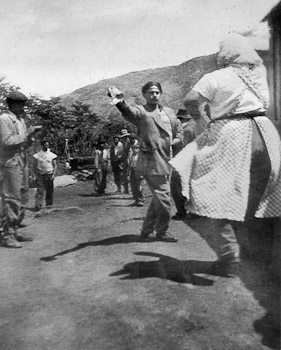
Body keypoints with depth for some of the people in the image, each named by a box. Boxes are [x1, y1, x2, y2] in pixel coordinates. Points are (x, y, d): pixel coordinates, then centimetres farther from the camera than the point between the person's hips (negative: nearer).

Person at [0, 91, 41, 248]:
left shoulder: (21, 120, 17)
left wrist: (31, 136, 1)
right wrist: (27, 134, -15)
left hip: (22, 161, 9)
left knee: (22, 198, 10)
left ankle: (14, 231, 18)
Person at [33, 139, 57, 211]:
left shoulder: (52, 155, 6)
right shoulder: (37, 155, 4)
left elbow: (55, 165, 6)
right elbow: (34, 166, 5)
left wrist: (53, 174, -4)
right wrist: (36, 175, -4)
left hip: (49, 174, 2)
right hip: (40, 175, -2)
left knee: (49, 190, 7)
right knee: (40, 190, -9)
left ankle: (49, 204, 19)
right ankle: (38, 205, -11)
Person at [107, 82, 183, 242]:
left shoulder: (169, 113, 14)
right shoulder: (141, 111, -7)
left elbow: (179, 131, 25)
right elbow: (129, 111, -30)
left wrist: (175, 141, 3)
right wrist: (121, 102, -53)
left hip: (166, 161, 8)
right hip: (151, 162, -7)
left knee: (158, 198, 15)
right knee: (163, 197, -5)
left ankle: (146, 231, 29)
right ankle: (162, 232, 14)